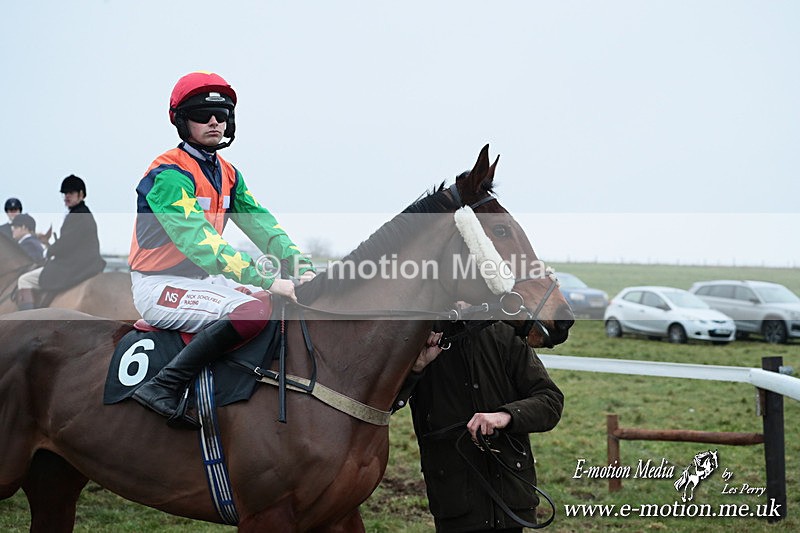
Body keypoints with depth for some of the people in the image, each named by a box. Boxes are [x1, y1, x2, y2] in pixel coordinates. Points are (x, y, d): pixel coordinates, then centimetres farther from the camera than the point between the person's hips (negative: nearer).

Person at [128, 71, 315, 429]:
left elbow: (262, 224, 3)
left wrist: (301, 266, -15)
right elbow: (200, 244, -28)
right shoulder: (169, 175, -17)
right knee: (253, 311, -30)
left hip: (203, 279, 9)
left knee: (287, 302, 6)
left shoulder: (229, 175, 12)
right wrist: (267, 281, -34)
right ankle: (163, 387, -29)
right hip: (160, 285, -9)